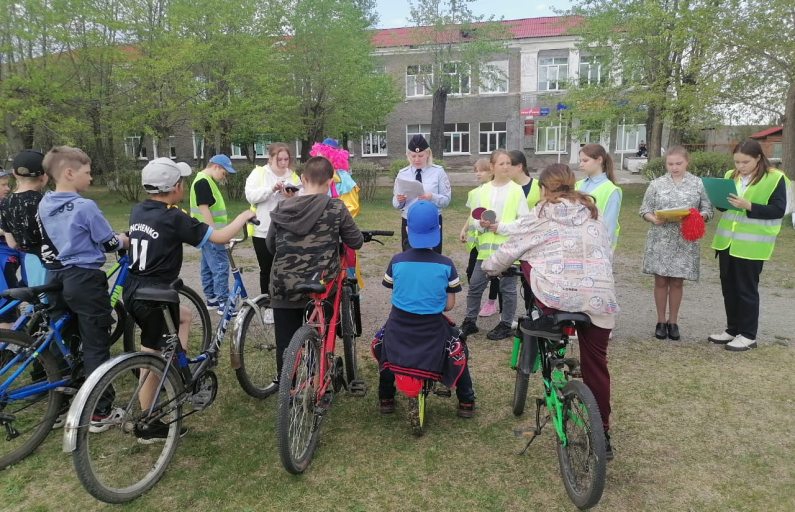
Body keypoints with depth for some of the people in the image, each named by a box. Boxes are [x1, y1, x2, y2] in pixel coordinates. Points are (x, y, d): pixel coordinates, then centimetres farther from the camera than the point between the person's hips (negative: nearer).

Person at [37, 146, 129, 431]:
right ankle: (99, 412, 5)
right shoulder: (85, 206, -15)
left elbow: (48, 244, 17)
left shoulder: (44, 206, 8)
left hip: (55, 279, 8)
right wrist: (124, 240, 11)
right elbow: (108, 243, -9)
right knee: (96, 346, 0)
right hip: (84, 280, -8)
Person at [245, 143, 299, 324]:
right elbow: (251, 196, -12)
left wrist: (292, 198, -21)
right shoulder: (258, 173, 1)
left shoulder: (294, 178, 6)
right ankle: (269, 307, 21)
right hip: (263, 231, -1)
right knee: (266, 270, 9)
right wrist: (271, 189, -23)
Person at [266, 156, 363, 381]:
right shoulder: (336, 208, -9)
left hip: (284, 287, 2)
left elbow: (271, 246, 12)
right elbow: (356, 242, 1)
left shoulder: (281, 209, 0)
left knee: (285, 345, 12)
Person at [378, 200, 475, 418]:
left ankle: (385, 399, 40)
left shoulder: (396, 261, -12)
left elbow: (393, 291, 2)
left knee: (386, 348, 34)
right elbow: (449, 305, -6)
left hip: (400, 327, 1)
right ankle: (466, 402, 32)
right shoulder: (446, 265, -13)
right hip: (433, 329, -1)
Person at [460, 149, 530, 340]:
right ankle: (470, 321, 23)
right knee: (475, 286, 8)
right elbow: (474, 218, 9)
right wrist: (481, 224, -12)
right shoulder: (482, 190, 6)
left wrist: (501, 226, -15)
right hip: (486, 247, 3)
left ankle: (506, 325, 21)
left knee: (507, 288, 7)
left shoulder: (516, 190, -3)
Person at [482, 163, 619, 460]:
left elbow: (509, 250, 13)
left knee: (529, 261, 22)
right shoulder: (592, 213, 17)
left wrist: (489, 268, 32)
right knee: (596, 364, 14)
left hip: (556, 296, -4)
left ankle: (545, 319, 23)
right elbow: (607, 254, 22)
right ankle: (603, 436, 22)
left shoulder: (541, 217, 6)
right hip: (599, 298, 4)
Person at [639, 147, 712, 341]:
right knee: (661, 280, 5)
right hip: (660, 240, 0)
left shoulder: (697, 184, 3)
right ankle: (661, 321, 18)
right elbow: (644, 209, 3)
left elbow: (707, 210, 4)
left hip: (685, 242, 0)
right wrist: (653, 219, -17)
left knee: (677, 282, 8)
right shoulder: (657, 184, 3)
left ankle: (673, 321, 22)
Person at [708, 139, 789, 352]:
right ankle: (732, 329, 25)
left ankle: (748, 335, 13)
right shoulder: (731, 176, 10)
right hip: (727, 241, 6)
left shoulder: (774, 178, -8)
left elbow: (778, 210, -13)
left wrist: (748, 206, -25)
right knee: (728, 287, 12)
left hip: (752, 244, -6)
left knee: (746, 289, 0)